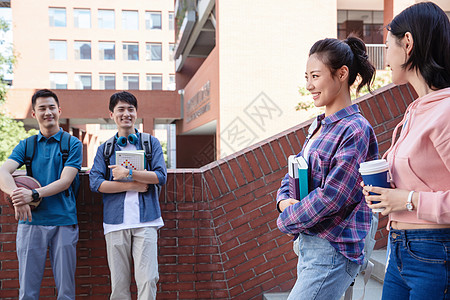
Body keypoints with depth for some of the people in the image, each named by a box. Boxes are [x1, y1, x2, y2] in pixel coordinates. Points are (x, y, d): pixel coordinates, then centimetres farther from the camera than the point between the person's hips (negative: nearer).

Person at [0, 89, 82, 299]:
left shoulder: (72, 144, 5)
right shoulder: (26, 145, 13)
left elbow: (65, 182, -6)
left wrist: (33, 195, -21)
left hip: (63, 221, -2)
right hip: (31, 221, 2)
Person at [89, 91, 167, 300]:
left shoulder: (151, 143, 12)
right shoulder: (104, 149, 14)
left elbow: (161, 176, -1)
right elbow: (95, 183, 0)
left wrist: (128, 173, -10)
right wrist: (133, 185, -7)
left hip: (146, 221, -1)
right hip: (115, 221, 1)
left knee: (147, 279, -9)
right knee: (119, 283, 4)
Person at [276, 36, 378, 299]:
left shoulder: (355, 130, -16)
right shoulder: (319, 125, 12)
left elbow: (331, 196, -21)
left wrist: (287, 221, -8)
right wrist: (284, 200, -3)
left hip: (333, 252, -9)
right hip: (308, 245, 9)